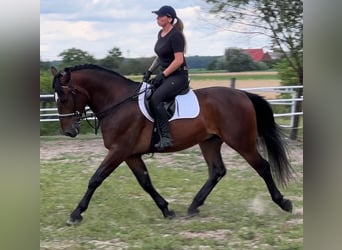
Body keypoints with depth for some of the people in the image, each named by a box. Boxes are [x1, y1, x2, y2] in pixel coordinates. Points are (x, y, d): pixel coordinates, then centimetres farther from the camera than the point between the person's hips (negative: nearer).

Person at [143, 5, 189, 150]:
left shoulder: (175, 35, -16)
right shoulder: (161, 33, 12)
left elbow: (179, 60, -21)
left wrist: (162, 75, -19)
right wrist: (150, 71, 12)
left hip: (178, 76, -10)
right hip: (165, 75, 10)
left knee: (155, 98, -30)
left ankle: (165, 137, -30)